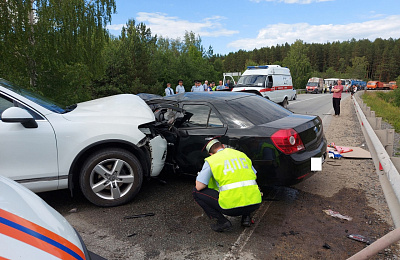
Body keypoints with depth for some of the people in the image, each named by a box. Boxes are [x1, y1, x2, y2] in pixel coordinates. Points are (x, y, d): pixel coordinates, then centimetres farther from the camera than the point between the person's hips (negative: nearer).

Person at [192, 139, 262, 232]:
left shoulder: (211, 160, 5)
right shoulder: (241, 154, 19)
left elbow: (199, 187, 1)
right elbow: (254, 176, 28)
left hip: (231, 207, -5)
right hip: (255, 203, 5)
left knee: (197, 192, 12)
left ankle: (222, 221, 4)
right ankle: (246, 217, 21)